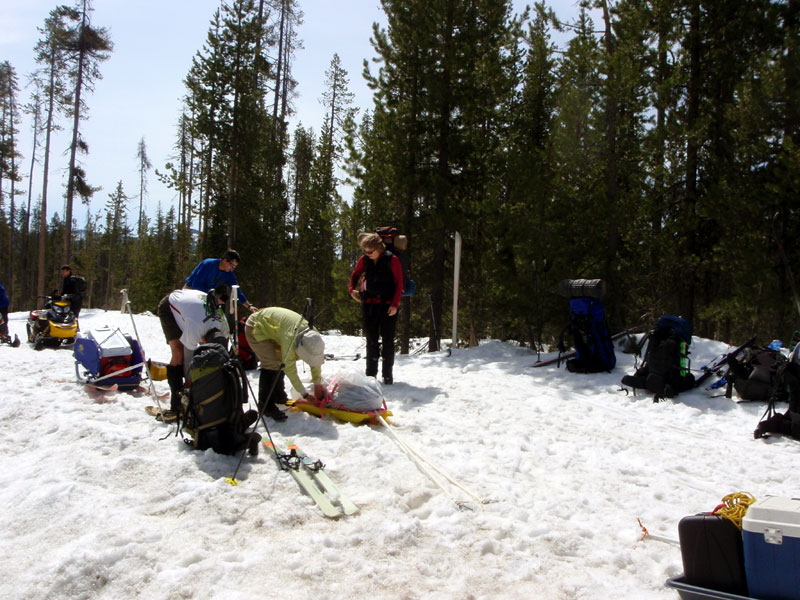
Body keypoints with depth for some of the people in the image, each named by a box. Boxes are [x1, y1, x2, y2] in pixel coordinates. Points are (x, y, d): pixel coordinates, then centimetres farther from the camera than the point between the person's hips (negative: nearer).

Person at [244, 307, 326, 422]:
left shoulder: (312, 334, -17)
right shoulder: (290, 338, -39)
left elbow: (315, 361, -4)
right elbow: (290, 368, -30)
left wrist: (318, 384, -3)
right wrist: (304, 394, -22)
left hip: (269, 326, 8)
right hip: (256, 328, -8)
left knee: (281, 361, 11)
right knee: (272, 364, -19)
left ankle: (278, 396, 28)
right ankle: (266, 406, -12)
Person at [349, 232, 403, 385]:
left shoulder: (392, 260, -7)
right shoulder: (364, 260, 4)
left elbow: (399, 283, -6)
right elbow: (355, 275, 22)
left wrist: (395, 304, -12)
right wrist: (352, 289, 6)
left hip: (388, 305, -3)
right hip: (369, 305, 3)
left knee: (388, 340, 1)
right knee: (371, 340, 8)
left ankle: (387, 375, 7)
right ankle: (370, 374, 15)